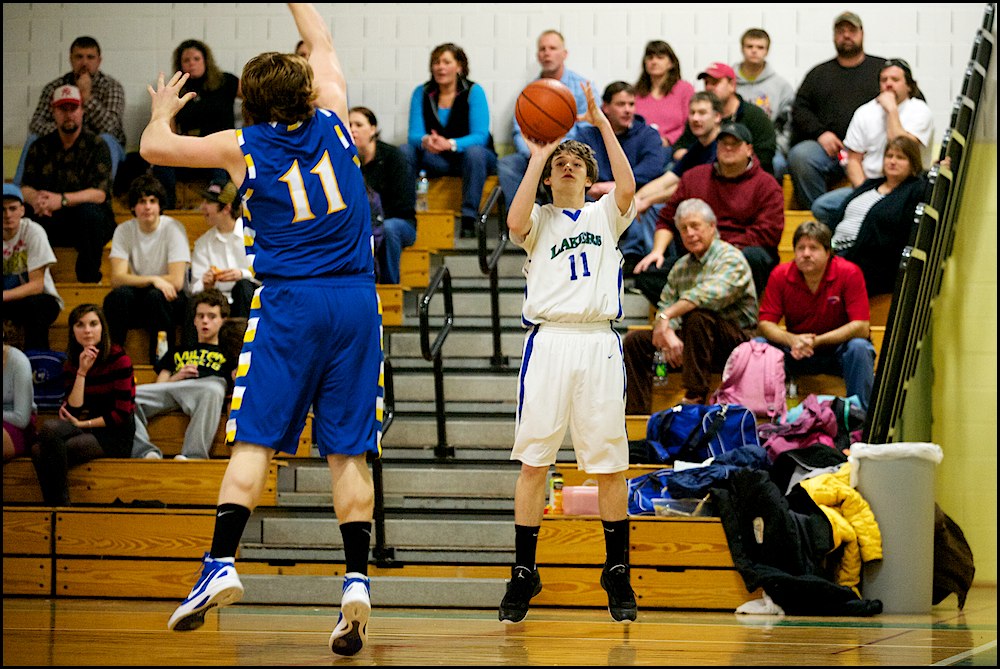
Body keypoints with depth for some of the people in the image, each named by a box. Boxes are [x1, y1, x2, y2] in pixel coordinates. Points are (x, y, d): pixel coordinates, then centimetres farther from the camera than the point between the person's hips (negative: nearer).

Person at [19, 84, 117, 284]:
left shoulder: (96, 146, -3)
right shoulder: (41, 147, 9)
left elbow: (99, 193, -15)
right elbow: (25, 188, 0)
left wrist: (62, 200, -32)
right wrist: (35, 198, -26)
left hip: (89, 222, -3)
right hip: (51, 223, 3)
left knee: (89, 211, -37)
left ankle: (89, 278, -22)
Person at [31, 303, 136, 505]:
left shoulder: (118, 358, -8)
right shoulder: (73, 363, 8)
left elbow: (122, 413, -11)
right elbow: (73, 411, -4)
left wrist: (83, 424, -9)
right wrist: (82, 372, -10)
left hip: (116, 436, -5)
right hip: (85, 428, 5)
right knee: (49, 428, -27)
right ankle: (56, 505, -19)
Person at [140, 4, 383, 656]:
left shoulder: (243, 146, 4)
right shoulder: (332, 124, 9)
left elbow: (154, 147, 16)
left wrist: (164, 110, 36)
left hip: (288, 305, -2)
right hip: (356, 304, 2)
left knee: (255, 440, -1)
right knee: (349, 450, 1)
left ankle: (222, 563, -13)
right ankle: (357, 580, -8)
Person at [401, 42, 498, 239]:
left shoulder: (474, 92, -10)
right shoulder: (421, 93, 1)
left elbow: (480, 136, -18)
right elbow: (414, 134, -6)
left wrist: (450, 144, -37)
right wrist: (425, 141, -33)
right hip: (436, 160, 3)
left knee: (474, 152, -37)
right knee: (405, 151, -22)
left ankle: (469, 220, -36)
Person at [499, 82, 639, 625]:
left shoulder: (604, 215, 15)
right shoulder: (540, 219, 14)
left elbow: (627, 187, -6)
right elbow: (515, 223, -10)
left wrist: (602, 122, -7)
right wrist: (537, 156, -6)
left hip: (599, 343, 1)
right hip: (549, 340, 0)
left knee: (609, 463, 1)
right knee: (534, 461, -3)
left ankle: (618, 575, 9)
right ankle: (523, 575, 2)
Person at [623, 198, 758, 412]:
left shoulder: (730, 258, -10)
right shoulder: (681, 267, 14)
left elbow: (711, 294, -28)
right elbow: (665, 305, 7)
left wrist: (667, 315, -34)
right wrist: (668, 335, -16)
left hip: (736, 342, -7)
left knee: (697, 315, -36)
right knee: (635, 340, -3)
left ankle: (695, 397, -33)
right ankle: (636, 412, -8)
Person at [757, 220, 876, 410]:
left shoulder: (849, 273, -18)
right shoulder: (780, 275, -10)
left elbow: (860, 327, -22)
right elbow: (765, 323, -10)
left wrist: (817, 341, -32)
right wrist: (793, 340, -32)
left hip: (839, 347, -3)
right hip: (797, 352, 3)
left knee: (859, 348, -33)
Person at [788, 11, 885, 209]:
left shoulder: (882, 68, 18)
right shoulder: (819, 73, 25)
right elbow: (799, 108, 18)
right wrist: (820, 133, -3)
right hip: (830, 148, 2)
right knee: (799, 156, -31)